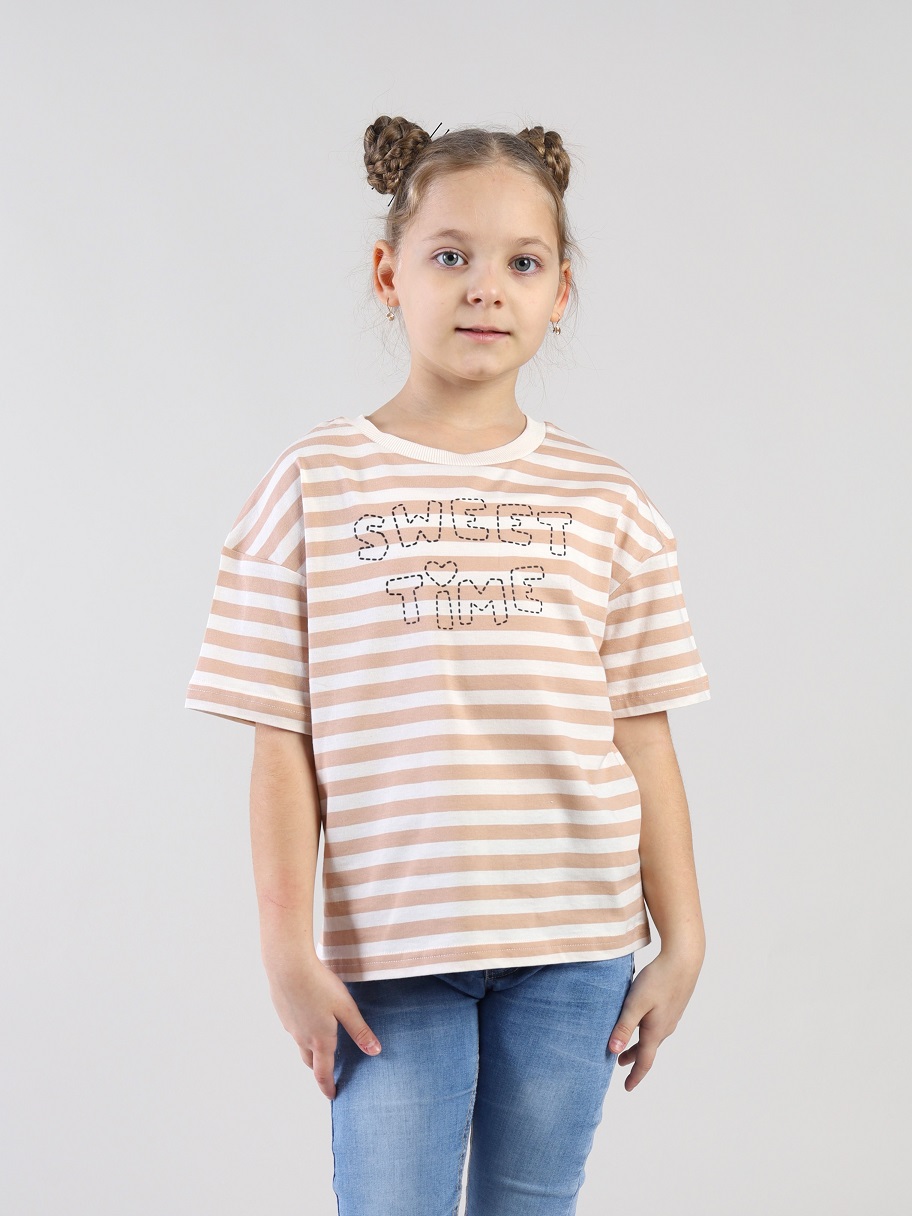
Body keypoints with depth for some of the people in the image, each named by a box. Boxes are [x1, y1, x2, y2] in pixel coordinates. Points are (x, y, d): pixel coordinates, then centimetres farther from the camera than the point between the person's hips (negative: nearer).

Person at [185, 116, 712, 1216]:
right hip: (388, 950, -2)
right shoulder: (317, 484, 0)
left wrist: (681, 940, 5)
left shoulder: (604, 502, 6)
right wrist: (288, 950, -5)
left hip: (572, 946, 2)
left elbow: (642, 739, 6)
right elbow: (283, 744, -2)